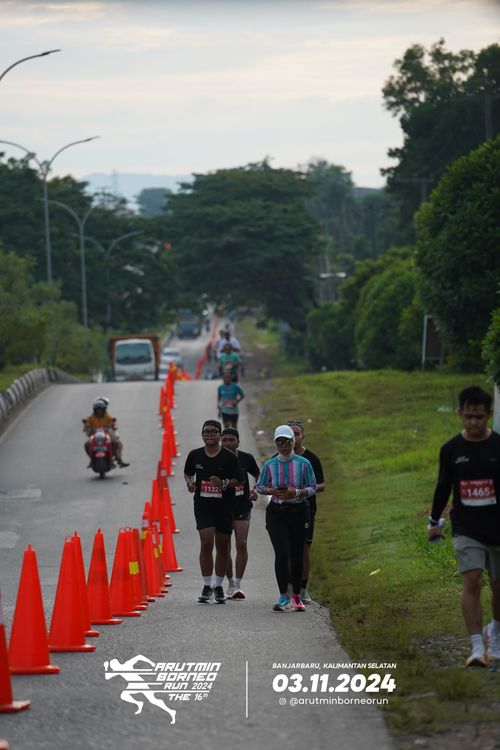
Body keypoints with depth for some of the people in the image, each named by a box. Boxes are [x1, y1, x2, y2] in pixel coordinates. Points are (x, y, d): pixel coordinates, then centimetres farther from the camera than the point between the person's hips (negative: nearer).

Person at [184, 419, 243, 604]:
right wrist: (189, 483, -2)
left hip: (224, 507, 0)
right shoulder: (195, 455, 3)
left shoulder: (229, 457, -5)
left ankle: (219, 587, 21)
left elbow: (238, 480, -4)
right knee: (206, 543, -13)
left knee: (222, 547, 8)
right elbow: (188, 473, 19)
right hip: (202, 506, 0)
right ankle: (207, 586, -6)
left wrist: (223, 483, -22)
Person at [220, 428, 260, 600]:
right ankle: (231, 583, 18)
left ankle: (238, 584, -5)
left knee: (241, 544, -11)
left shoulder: (246, 458, -1)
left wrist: (256, 491, -4)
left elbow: (259, 476, 14)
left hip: (242, 507, 0)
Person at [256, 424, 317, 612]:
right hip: (276, 513, 0)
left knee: (297, 555, 6)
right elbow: (259, 486, 12)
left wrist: (297, 492, -17)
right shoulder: (270, 465, 2)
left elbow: (312, 488, 1)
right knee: (282, 553, -14)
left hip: (298, 512, 0)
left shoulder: (303, 464, -2)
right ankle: (283, 596, -8)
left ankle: (296, 596, 20)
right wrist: (271, 490, -10)